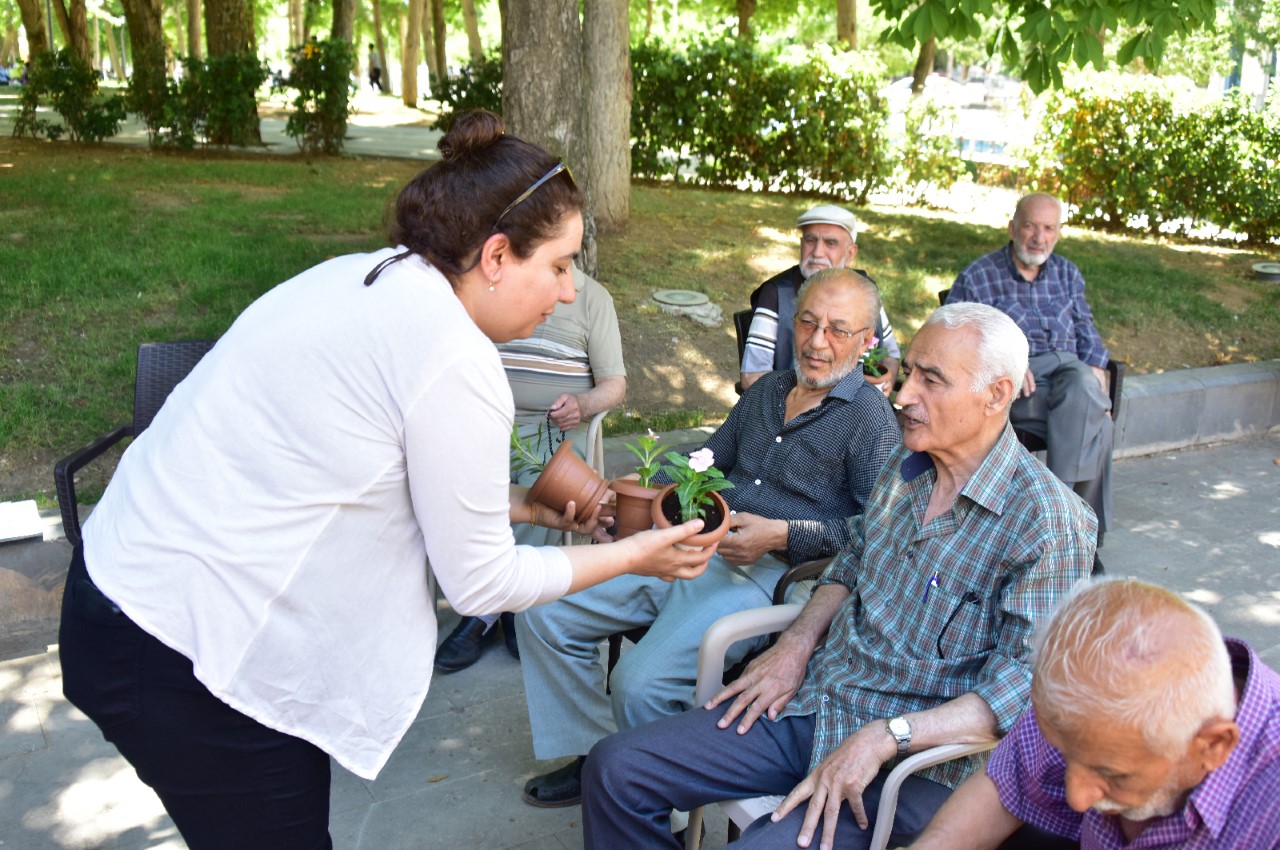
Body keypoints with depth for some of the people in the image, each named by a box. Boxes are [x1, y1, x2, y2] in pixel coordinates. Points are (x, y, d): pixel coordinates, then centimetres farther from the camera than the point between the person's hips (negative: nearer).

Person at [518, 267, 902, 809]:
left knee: (641, 683, -28)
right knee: (544, 615, -1)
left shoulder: (871, 417, -4)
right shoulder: (767, 390, 19)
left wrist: (783, 535, -18)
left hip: (765, 575, -8)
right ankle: (592, 757, 14)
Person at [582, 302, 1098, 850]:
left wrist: (884, 738, -26)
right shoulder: (904, 468, 7)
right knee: (615, 769, -3)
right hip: (812, 702, 7)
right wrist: (797, 642, 5)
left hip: (913, 761, -6)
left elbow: (1023, 693, -20)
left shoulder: (1048, 522, -16)